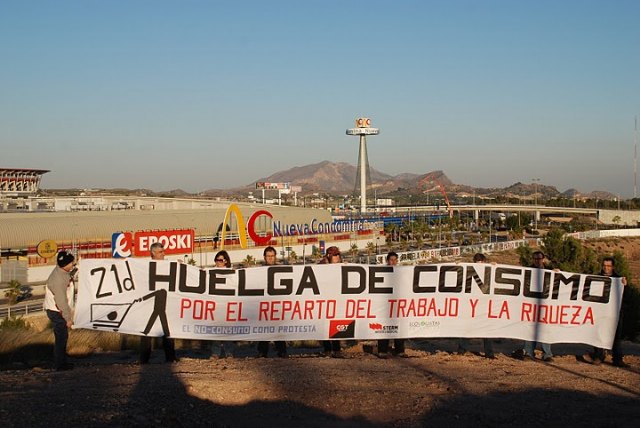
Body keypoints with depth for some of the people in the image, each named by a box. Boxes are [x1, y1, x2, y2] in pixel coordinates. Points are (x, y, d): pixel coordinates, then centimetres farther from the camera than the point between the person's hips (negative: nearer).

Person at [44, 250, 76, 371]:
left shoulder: (62, 271, -2)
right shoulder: (58, 280, -30)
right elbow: (61, 301, -26)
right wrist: (68, 318, -20)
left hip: (59, 311, 9)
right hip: (57, 312, -9)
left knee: (63, 336, 17)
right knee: (61, 338, 0)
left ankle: (62, 361, 28)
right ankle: (60, 365, 10)